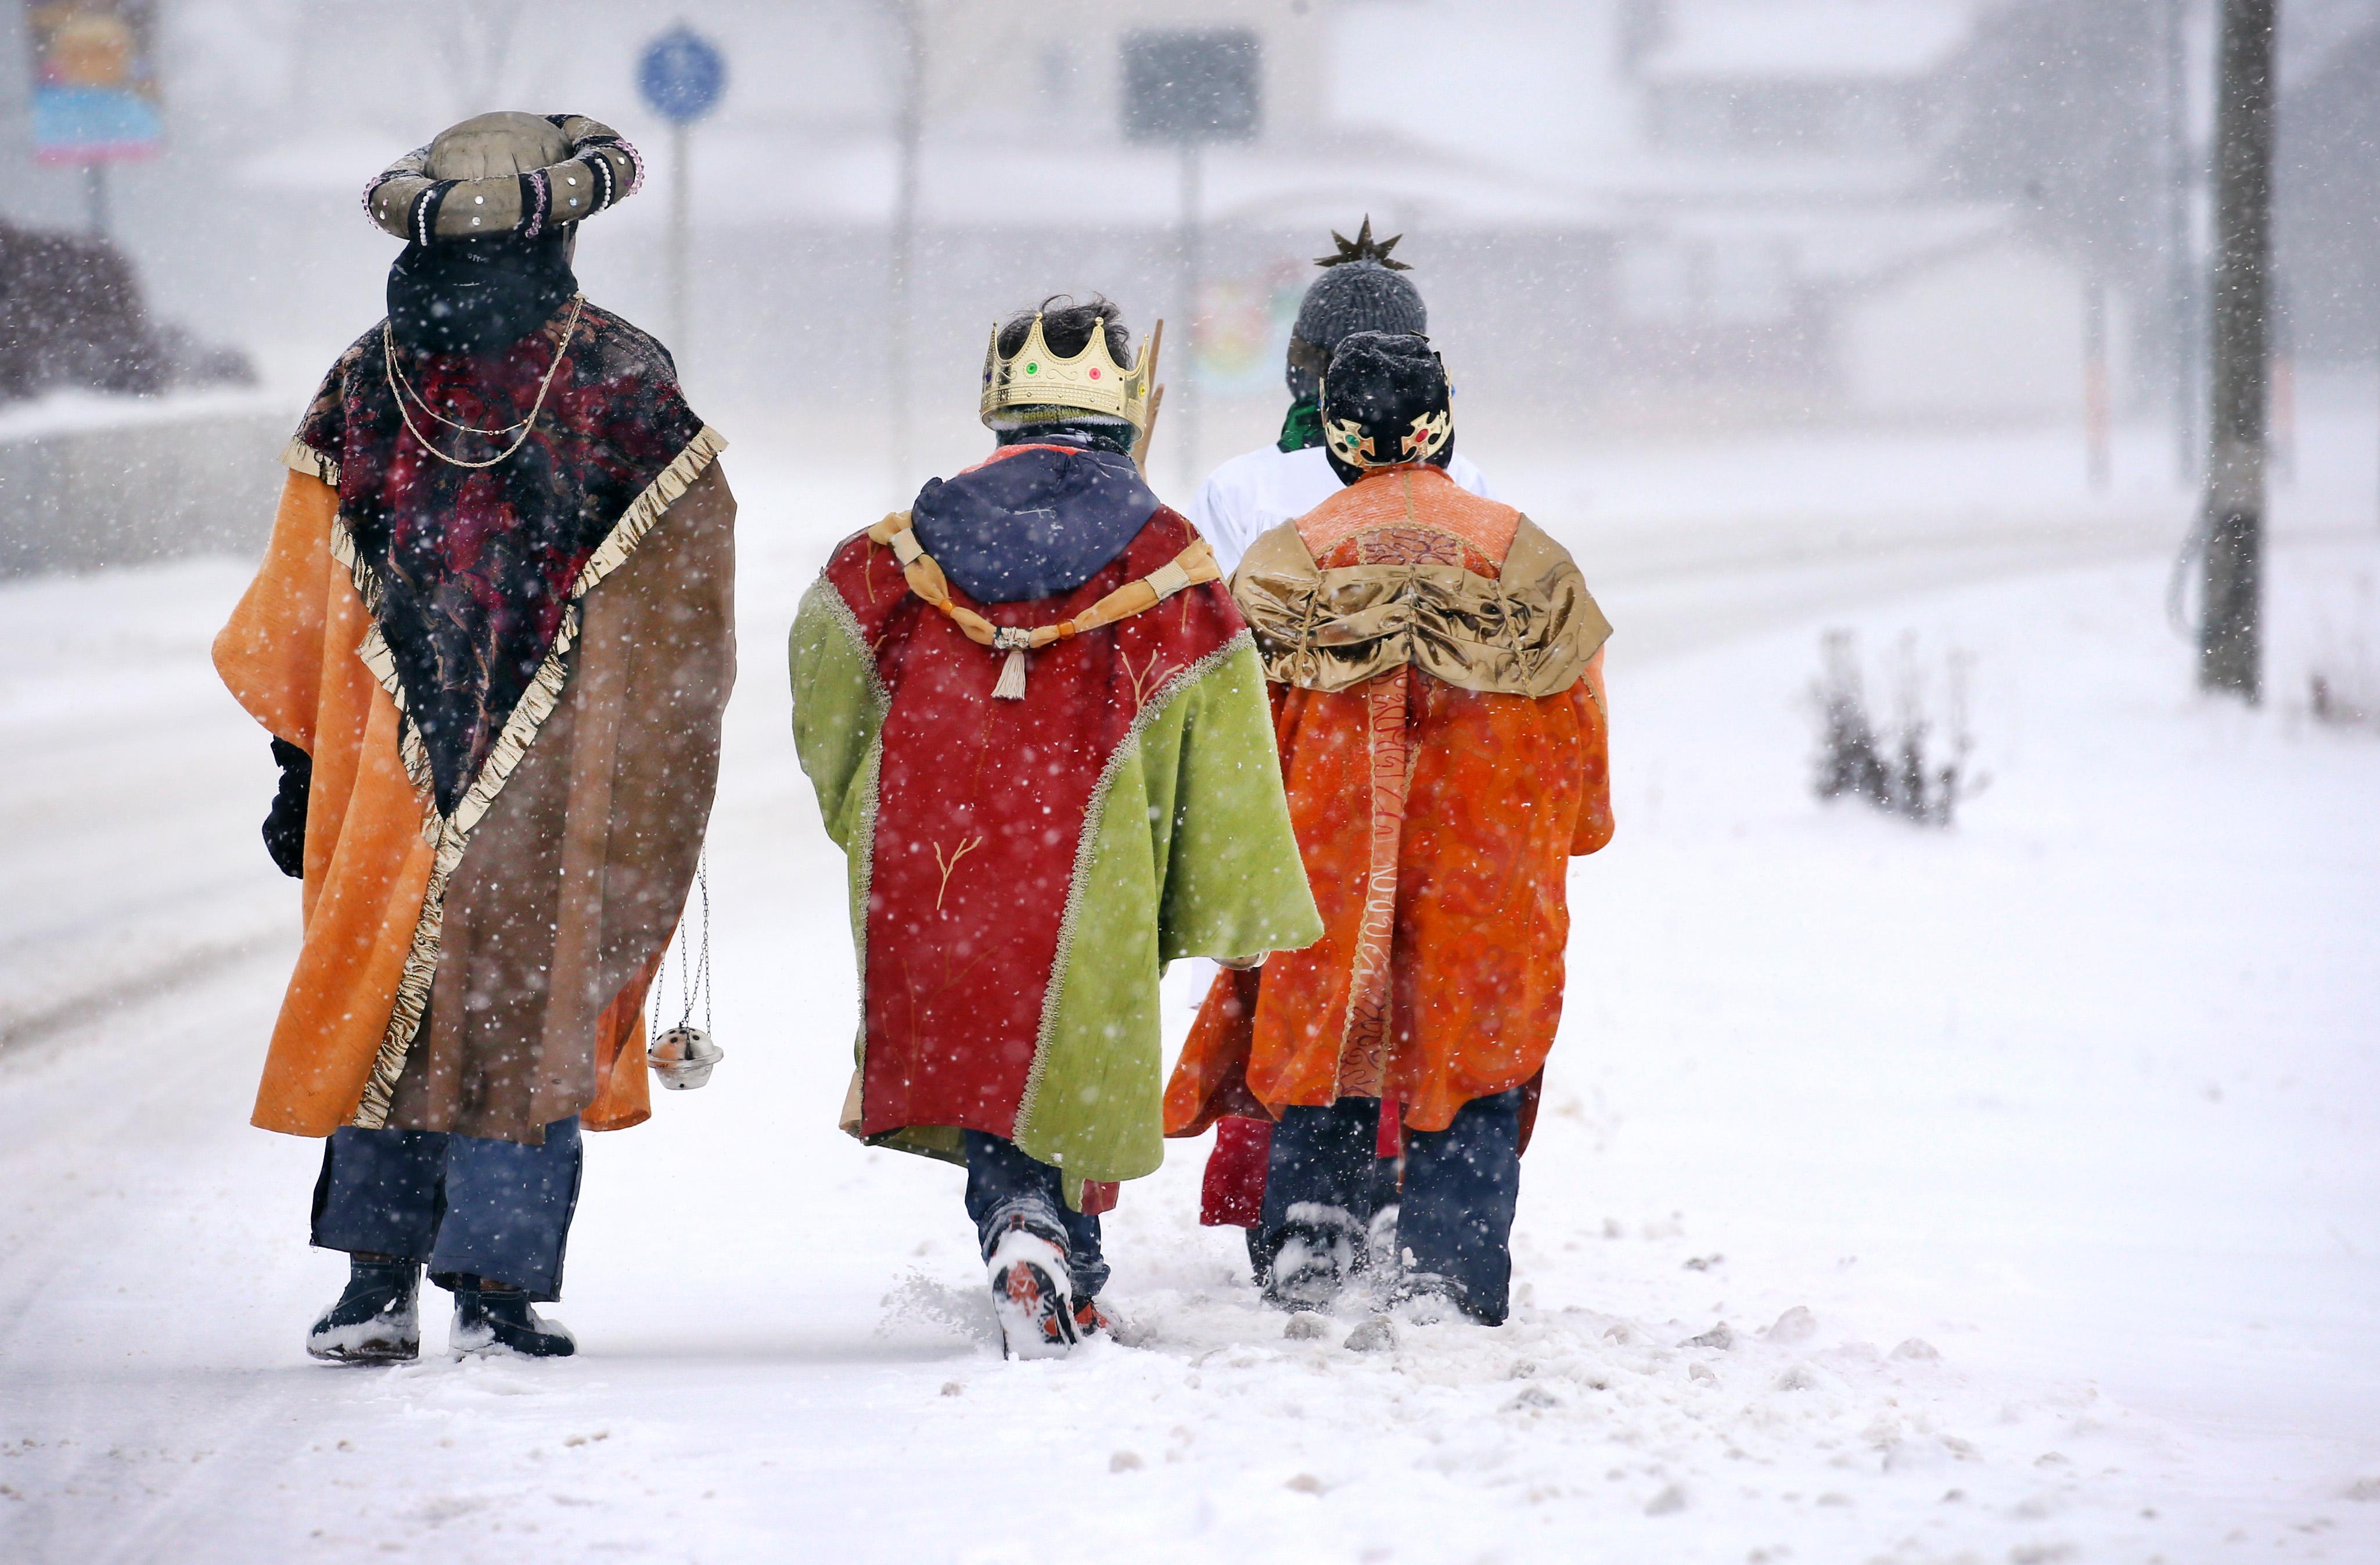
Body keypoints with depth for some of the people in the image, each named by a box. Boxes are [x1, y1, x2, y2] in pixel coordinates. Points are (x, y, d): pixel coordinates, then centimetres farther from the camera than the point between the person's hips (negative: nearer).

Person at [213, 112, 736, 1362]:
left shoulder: (364, 391, -2)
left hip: (395, 774, 1)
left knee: (383, 1008, 6)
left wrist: (301, 768, 10)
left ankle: (376, 1284, 6)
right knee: (528, 1013, 2)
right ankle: (499, 1290, 3)